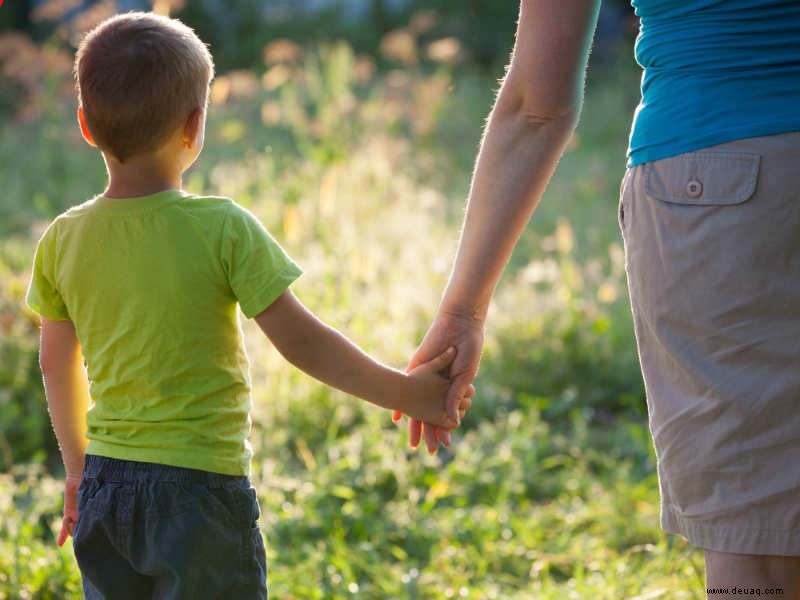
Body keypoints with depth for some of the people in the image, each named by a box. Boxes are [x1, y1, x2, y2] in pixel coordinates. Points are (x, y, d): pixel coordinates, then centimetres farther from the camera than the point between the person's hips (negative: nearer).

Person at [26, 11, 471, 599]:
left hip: (105, 485, 5)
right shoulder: (223, 229, -13)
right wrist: (403, 392, 0)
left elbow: (59, 366, 11)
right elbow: (299, 339, -10)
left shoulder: (63, 240, 0)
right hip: (200, 487, -5)